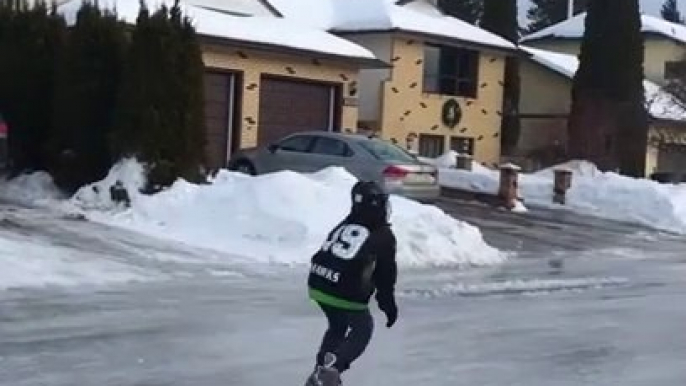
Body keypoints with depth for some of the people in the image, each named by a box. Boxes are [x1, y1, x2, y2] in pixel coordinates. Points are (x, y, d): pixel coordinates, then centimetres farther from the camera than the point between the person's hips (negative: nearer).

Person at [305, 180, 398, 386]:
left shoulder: (344, 225, 16)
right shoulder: (383, 236, -2)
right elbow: (386, 274, 1)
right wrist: (389, 305, 12)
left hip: (317, 285, 6)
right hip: (346, 294, -6)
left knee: (337, 326, 28)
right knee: (362, 329, 16)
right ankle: (331, 369, -2)